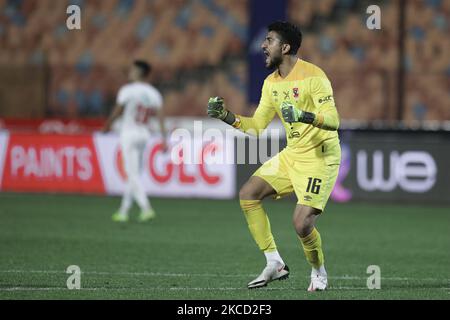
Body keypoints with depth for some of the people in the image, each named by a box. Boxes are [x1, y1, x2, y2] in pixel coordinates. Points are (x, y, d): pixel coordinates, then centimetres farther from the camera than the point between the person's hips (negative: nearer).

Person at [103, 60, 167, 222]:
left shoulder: (127, 90, -10)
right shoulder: (154, 93, 5)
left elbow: (117, 112, -4)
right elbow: (160, 116, 1)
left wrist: (107, 125, 15)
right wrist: (164, 140, 1)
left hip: (129, 135, -6)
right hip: (144, 135, 6)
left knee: (132, 174, -7)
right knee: (133, 174, 14)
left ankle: (146, 208, -22)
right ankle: (123, 212, 19)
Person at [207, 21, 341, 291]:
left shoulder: (313, 76, -17)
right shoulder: (271, 83, 8)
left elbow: (333, 120, -25)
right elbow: (256, 126, 14)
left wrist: (304, 115, -42)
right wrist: (227, 116, 0)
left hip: (320, 157, -8)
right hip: (292, 155, 8)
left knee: (302, 223, -18)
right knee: (248, 194, -1)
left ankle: (319, 273, 12)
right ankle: (275, 264, 6)